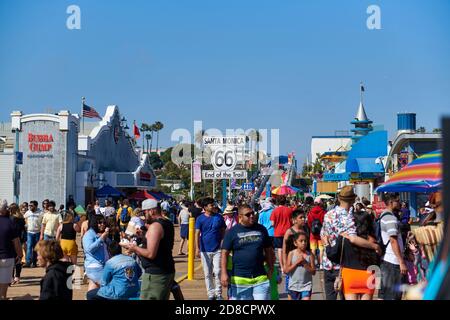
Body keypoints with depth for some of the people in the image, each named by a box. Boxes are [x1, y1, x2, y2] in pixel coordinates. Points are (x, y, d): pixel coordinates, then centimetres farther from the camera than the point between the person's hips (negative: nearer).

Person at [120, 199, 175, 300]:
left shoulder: (155, 226, -17)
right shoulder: (168, 224, 11)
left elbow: (151, 254, -23)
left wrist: (134, 248, -9)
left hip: (155, 274, -10)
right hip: (168, 271, 10)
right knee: (163, 298, 16)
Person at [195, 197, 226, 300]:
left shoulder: (219, 217, 2)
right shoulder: (200, 219, 0)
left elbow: (223, 232, 9)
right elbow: (197, 234, -3)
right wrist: (197, 248, -12)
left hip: (217, 249, 0)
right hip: (205, 250, 0)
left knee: (217, 272, -5)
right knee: (207, 273, 6)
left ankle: (219, 293, 7)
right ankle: (211, 294, 16)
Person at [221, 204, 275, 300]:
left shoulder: (261, 229, 8)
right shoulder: (232, 232, -1)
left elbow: (268, 251, 15)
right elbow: (225, 253, -4)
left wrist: (271, 269, 11)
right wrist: (224, 273, -12)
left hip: (260, 278, 2)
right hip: (239, 278, -2)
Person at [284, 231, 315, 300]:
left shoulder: (310, 255, -5)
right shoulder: (291, 254, -5)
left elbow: (313, 272, -7)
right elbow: (287, 270, -9)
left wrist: (305, 263, -18)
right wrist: (297, 262, -17)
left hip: (306, 286, -1)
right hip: (294, 286, 1)